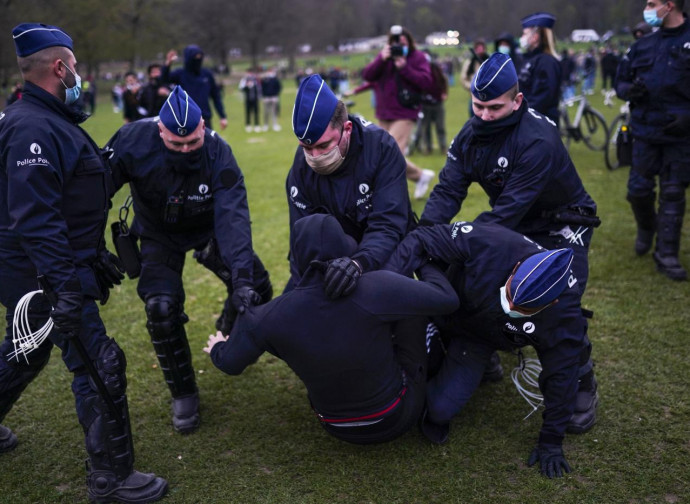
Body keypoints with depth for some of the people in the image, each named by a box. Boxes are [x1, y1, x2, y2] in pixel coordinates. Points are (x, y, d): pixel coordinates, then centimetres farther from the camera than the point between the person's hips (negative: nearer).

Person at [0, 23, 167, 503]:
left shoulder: (47, 120, 12)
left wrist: (96, 256, 24)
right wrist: (63, 287, -31)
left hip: (44, 271, 11)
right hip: (47, 275, -11)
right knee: (99, 365, -5)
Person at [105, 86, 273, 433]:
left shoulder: (217, 153, -30)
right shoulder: (133, 142, -31)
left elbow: (232, 218, -37)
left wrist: (241, 277, -47)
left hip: (207, 228, 1)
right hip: (159, 235, -1)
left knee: (256, 289, -7)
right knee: (161, 307, -21)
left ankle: (229, 335, 29)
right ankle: (183, 395, 0)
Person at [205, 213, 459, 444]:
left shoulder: (274, 316, -19)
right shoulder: (376, 288, -30)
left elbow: (229, 363, -4)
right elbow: (446, 298, -21)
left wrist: (218, 348, 22)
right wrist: (426, 263, 1)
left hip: (338, 428, 3)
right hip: (398, 417, -2)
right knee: (410, 310, 7)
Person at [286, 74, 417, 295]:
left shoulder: (382, 148, -25)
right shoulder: (302, 166, -15)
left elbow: (388, 224, -33)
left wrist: (359, 263, -52)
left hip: (386, 254, -2)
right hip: (335, 257, 2)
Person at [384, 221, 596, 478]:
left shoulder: (564, 314, -32)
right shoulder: (488, 244, -38)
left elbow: (561, 375, -16)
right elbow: (421, 239, -27)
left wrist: (551, 442, -6)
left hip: (476, 339, -1)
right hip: (446, 310, 1)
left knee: (441, 408, -17)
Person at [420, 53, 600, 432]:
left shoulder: (538, 141, -32)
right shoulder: (471, 135, -9)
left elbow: (508, 210, -36)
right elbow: (448, 189, -16)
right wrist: (424, 232, -33)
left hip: (561, 226, -6)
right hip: (514, 225, 7)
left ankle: (581, 386, 3)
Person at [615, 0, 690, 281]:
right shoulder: (642, 47, 7)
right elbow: (620, 81, 14)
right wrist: (630, 90, -9)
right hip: (645, 131, 3)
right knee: (638, 190, 3)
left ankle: (667, 255, 8)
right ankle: (646, 228, 34)